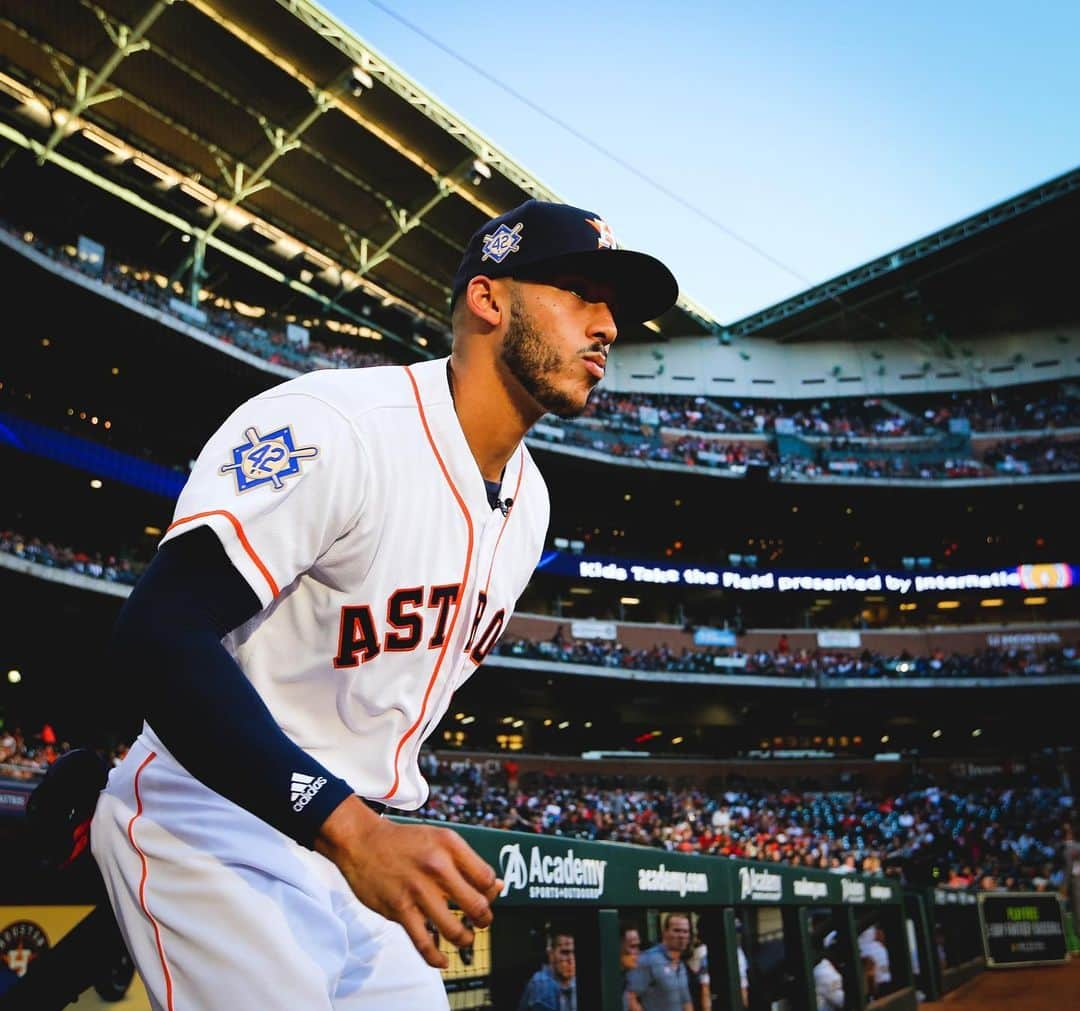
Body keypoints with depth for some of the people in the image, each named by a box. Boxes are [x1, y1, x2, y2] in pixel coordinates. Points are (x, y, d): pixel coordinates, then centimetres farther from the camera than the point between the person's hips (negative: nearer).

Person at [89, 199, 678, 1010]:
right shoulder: (331, 426, -22)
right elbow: (161, 636, -28)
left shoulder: (530, 501, 5)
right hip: (218, 834, -7)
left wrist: (393, 834, 15)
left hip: (369, 842, 8)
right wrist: (349, 828, -35)